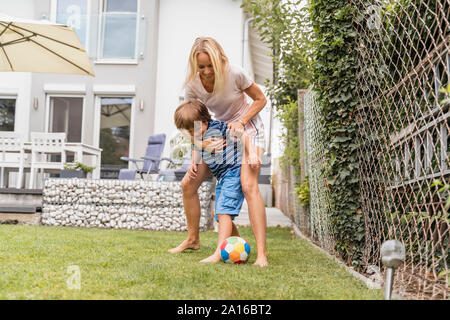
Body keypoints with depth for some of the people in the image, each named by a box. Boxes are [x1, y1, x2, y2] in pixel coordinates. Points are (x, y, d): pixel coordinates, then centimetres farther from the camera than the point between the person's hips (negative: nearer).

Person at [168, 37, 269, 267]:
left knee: (248, 185, -26)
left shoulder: (234, 73, -24)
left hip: (247, 127, -5)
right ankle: (192, 239, 19)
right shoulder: (192, 85, -14)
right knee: (188, 183, 0)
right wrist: (195, 156, -13)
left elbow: (260, 99, -9)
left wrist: (240, 122, -22)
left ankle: (261, 253, -25)